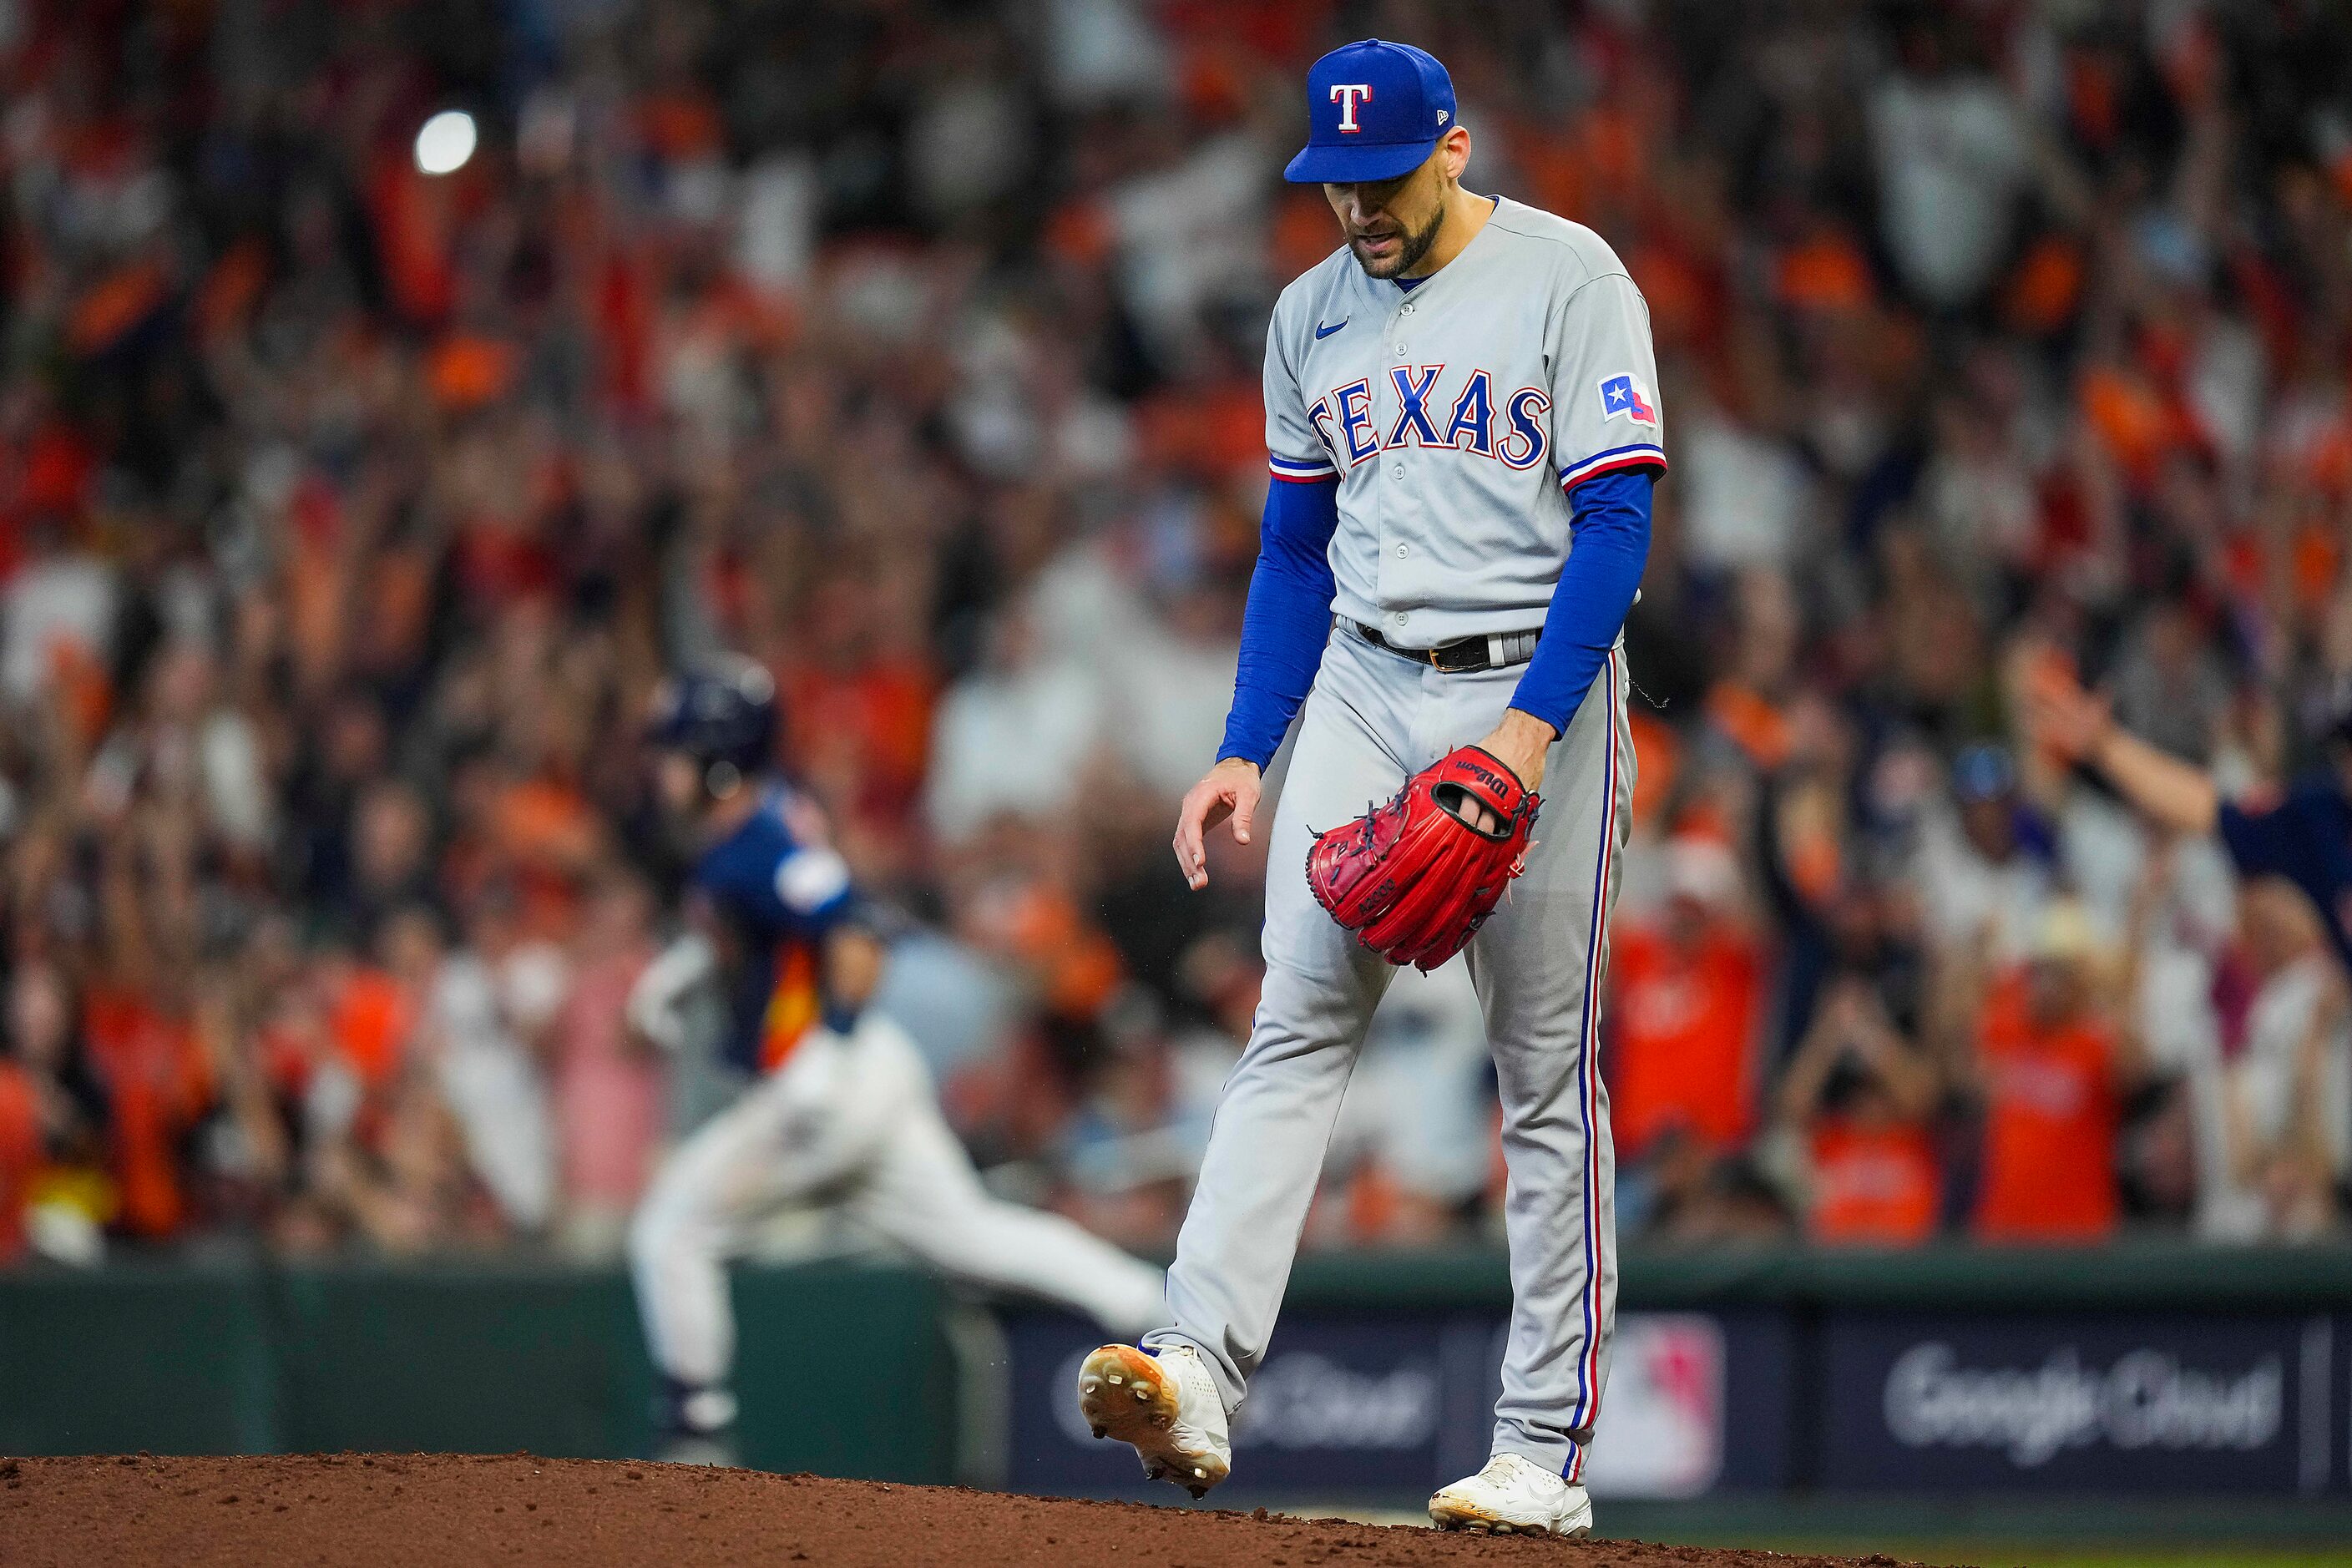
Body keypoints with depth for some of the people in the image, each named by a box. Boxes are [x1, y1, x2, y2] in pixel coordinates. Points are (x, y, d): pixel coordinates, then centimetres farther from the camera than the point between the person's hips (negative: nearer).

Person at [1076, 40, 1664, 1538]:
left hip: (1537, 686, -4)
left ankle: (1548, 1453, 0)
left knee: (1547, 1070, -2)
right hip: (1362, 688, 5)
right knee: (1296, 1029, -10)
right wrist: (1246, 752, 8)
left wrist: (1533, 725, -21)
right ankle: (1199, 1379, -23)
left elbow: (1617, 519, -11)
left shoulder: (1570, 279, -6)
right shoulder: (1314, 318, 11)